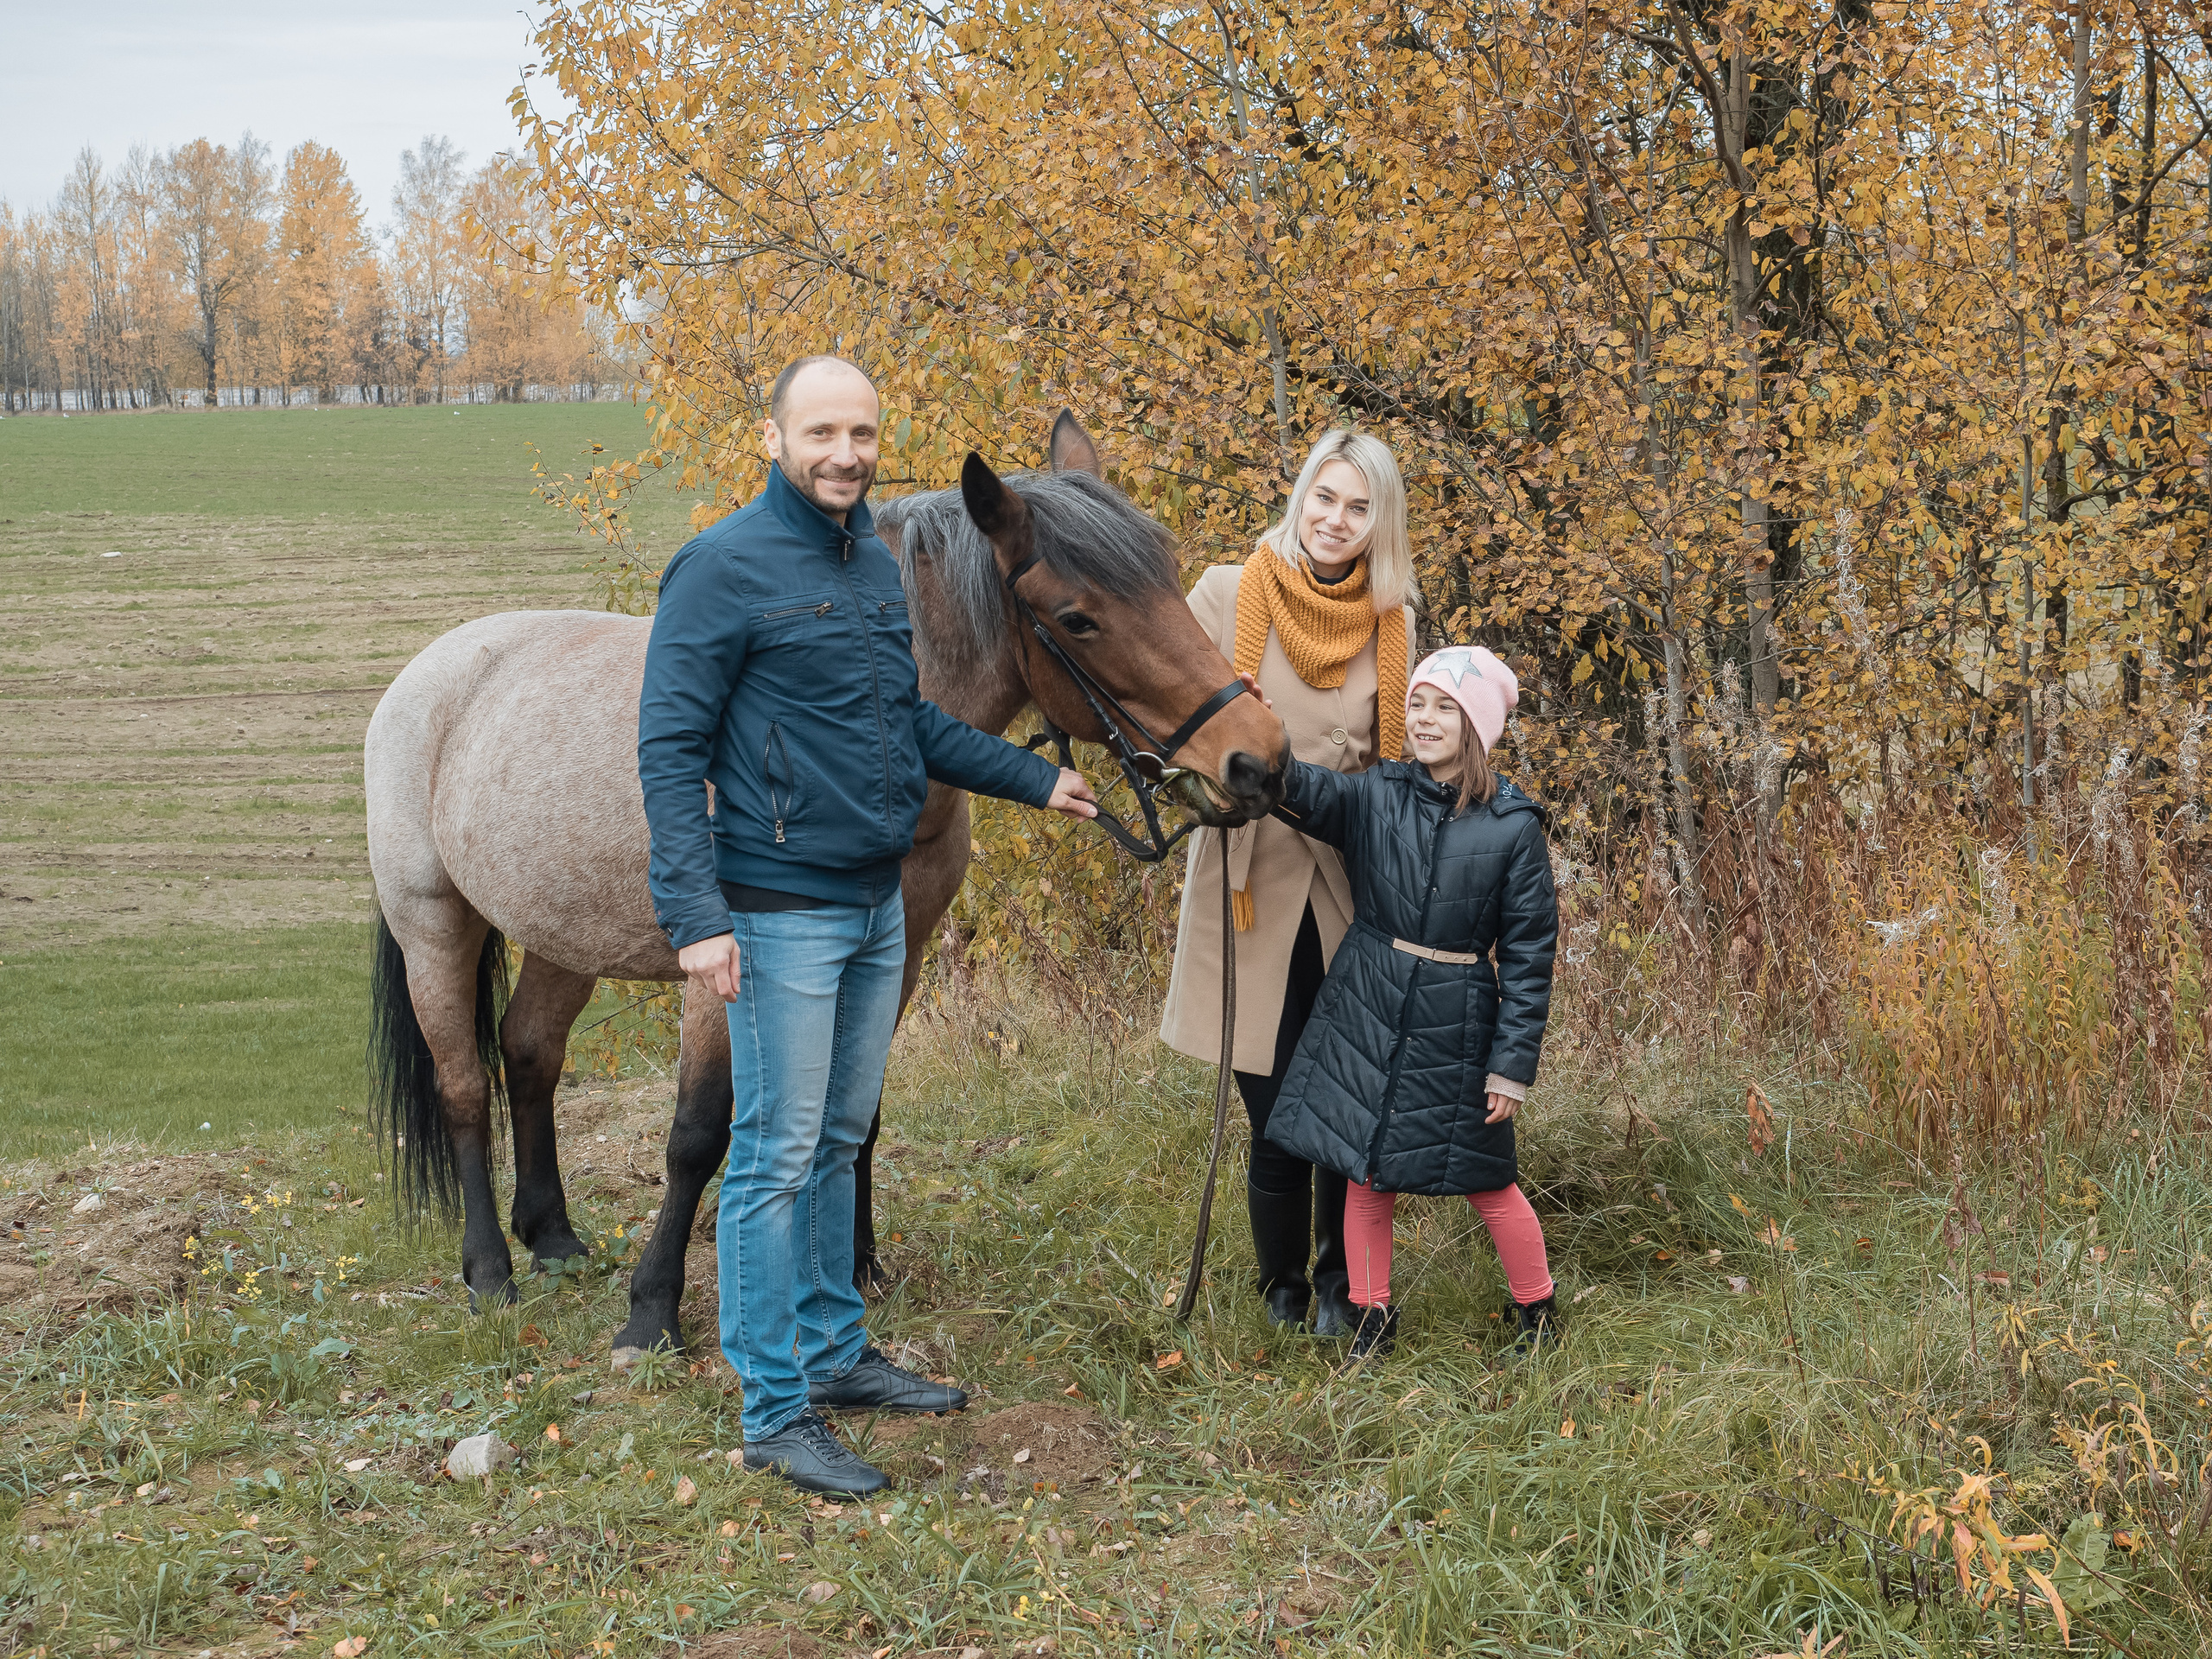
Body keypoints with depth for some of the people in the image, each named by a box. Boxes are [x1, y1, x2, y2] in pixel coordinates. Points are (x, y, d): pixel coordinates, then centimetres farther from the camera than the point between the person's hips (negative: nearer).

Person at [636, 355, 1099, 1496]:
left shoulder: (877, 566, 10)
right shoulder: (725, 568, -13)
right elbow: (669, 749, -16)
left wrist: (1034, 780, 19)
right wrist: (696, 915, -23)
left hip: (879, 905, 8)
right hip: (784, 915, -8)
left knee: (837, 1143, 18)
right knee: (776, 1159, -2)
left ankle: (833, 1353, 30)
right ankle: (775, 1413, 5)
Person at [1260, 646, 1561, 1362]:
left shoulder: (1514, 827, -9)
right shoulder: (1375, 797, -2)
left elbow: (1528, 953, -6)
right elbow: (1307, 794, -22)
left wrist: (1513, 1063, -7)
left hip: (1456, 1027, -2)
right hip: (1366, 1010, 2)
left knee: (1486, 1180, 9)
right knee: (1365, 1172, 11)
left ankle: (1537, 1309, 31)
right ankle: (1372, 1314, 28)